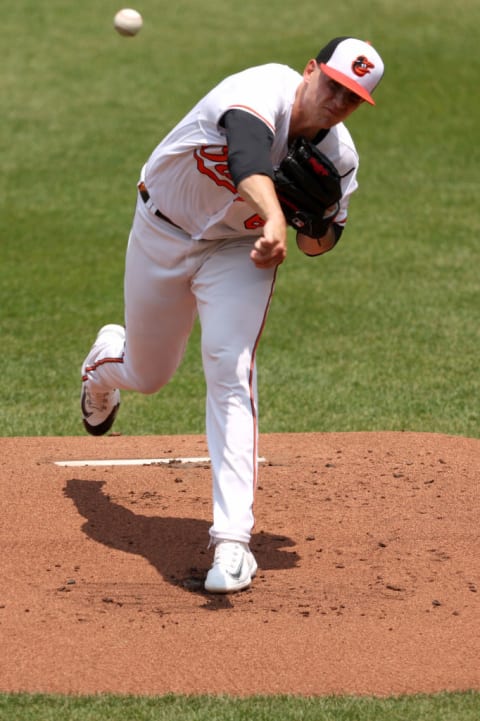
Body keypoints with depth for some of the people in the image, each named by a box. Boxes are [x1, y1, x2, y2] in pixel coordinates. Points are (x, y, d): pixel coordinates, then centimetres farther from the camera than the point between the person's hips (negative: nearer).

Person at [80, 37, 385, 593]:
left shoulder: (338, 157, -16)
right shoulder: (263, 92, -33)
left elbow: (317, 246, -2)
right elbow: (248, 155, -56)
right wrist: (274, 219, -75)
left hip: (240, 251, 2)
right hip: (163, 232, -2)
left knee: (230, 370, -22)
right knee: (147, 376, 16)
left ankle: (233, 539, -25)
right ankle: (105, 361, 59)